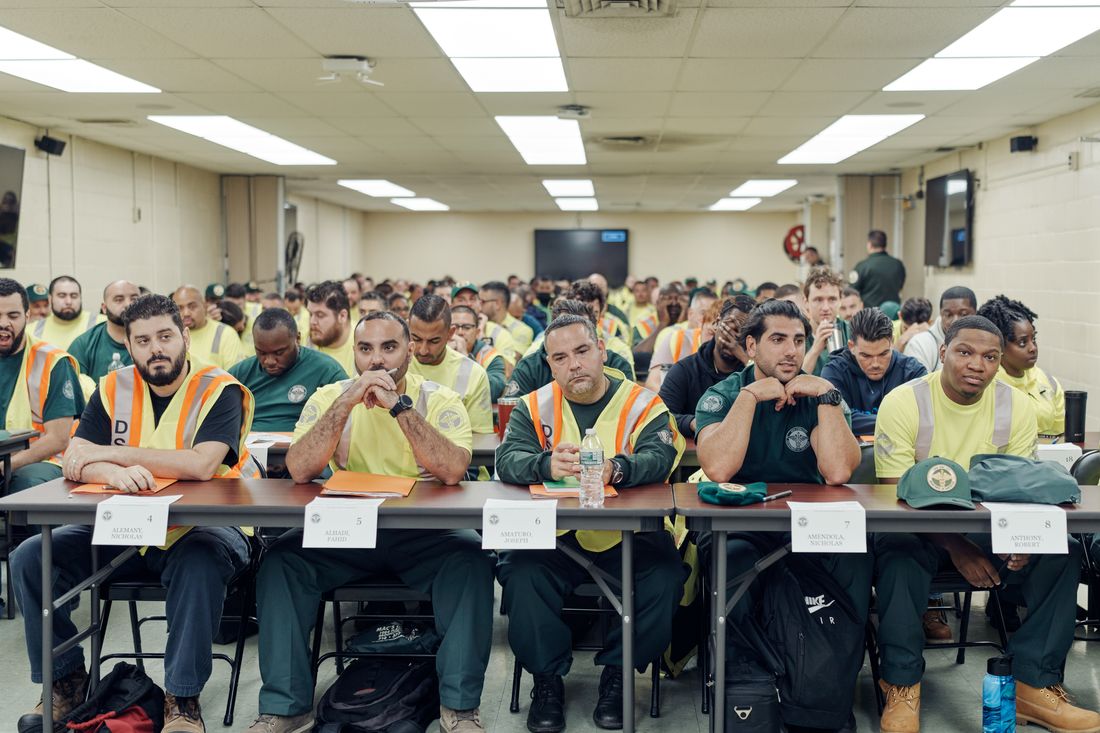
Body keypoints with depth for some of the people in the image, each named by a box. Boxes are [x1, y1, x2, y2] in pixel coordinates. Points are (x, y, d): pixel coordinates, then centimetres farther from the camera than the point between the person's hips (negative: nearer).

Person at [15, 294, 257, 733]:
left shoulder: (220, 391, -9)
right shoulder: (113, 391, 5)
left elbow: (201, 465, -25)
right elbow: (74, 465, -4)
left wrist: (109, 452, -19)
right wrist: (113, 472, -30)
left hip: (200, 528, -5)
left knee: (200, 561, -38)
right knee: (31, 557, -9)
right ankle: (65, 680, 7)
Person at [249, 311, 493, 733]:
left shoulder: (440, 401, -2)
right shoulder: (330, 397, 3)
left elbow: (453, 470, -21)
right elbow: (299, 470, -13)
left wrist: (399, 405, -23)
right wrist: (347, 402, -20)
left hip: (421, 534, -1)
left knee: (471, 557, -29)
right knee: (281, 558, -22)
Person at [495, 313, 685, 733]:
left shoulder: (643, 404, 0)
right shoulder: (534, 407, 5)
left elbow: (659, 458, -17)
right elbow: (508, 460, -11)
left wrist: (613, 469, -40)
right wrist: (548, 465, -34)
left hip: (628, 536, 0)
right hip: (555, 536, 1)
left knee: (664, 577, -26)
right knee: (522, 573, -26)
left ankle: (617, 674, -2)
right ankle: (547, 679, -3)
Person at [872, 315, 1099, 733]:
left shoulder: (1017, 407, -2)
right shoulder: (902, 404, -13)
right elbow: (897, 495, -15)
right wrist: (955, 547, -26)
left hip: (989, 526, 4)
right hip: (918, 527, -4)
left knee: (1060, 552, -19)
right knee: (898, 554, -36)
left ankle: (1034, 685, -10)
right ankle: (902, 686, -21)